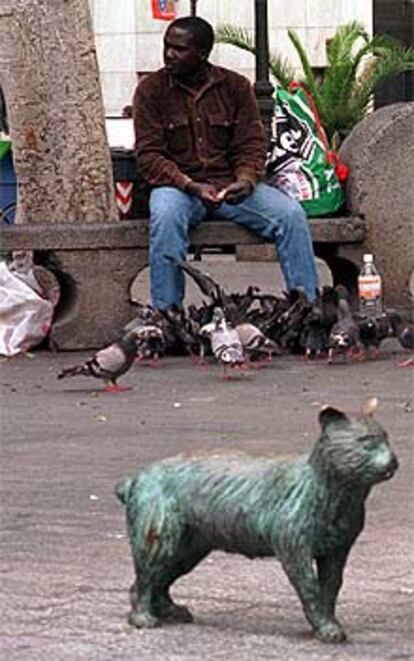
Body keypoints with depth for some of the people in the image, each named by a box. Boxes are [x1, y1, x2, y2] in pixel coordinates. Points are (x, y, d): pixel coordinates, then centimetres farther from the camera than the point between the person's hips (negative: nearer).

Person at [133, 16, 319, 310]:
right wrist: (191, 186, -22)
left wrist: (246, 181, -20)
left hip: (230, 185, 2)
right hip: (178, 185, -2)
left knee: (292, 214, -21)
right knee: (166, 217, -38)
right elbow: (149, 156, -6)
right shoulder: (151, 90, 0)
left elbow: (252, 146, 3)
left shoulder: (236, 86, 6)